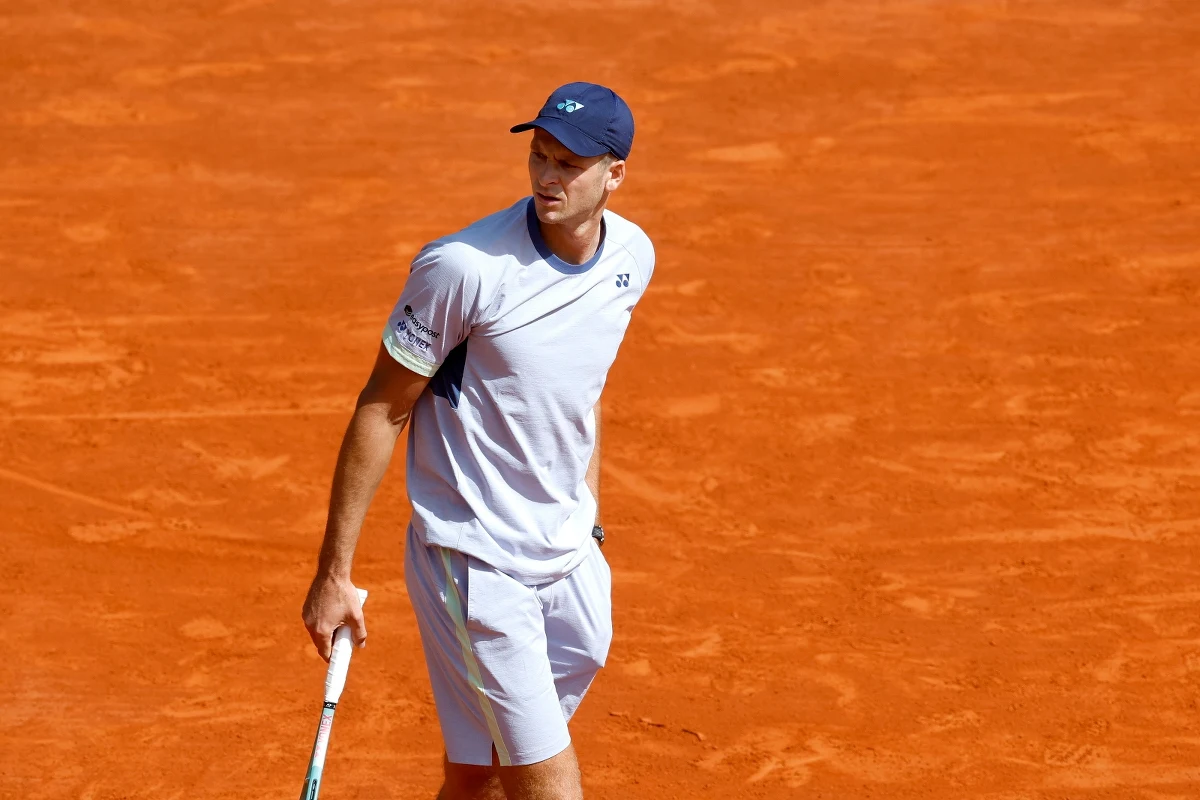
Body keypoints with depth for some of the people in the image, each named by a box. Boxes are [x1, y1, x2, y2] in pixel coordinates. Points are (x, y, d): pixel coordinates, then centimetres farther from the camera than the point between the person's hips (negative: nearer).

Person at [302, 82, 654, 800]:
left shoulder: (632, 257, 1)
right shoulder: (463, 268, -19)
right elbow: (381, 412, -11)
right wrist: (334, 574, -11)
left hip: (571, 562, 6)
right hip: (476, 569, -6)